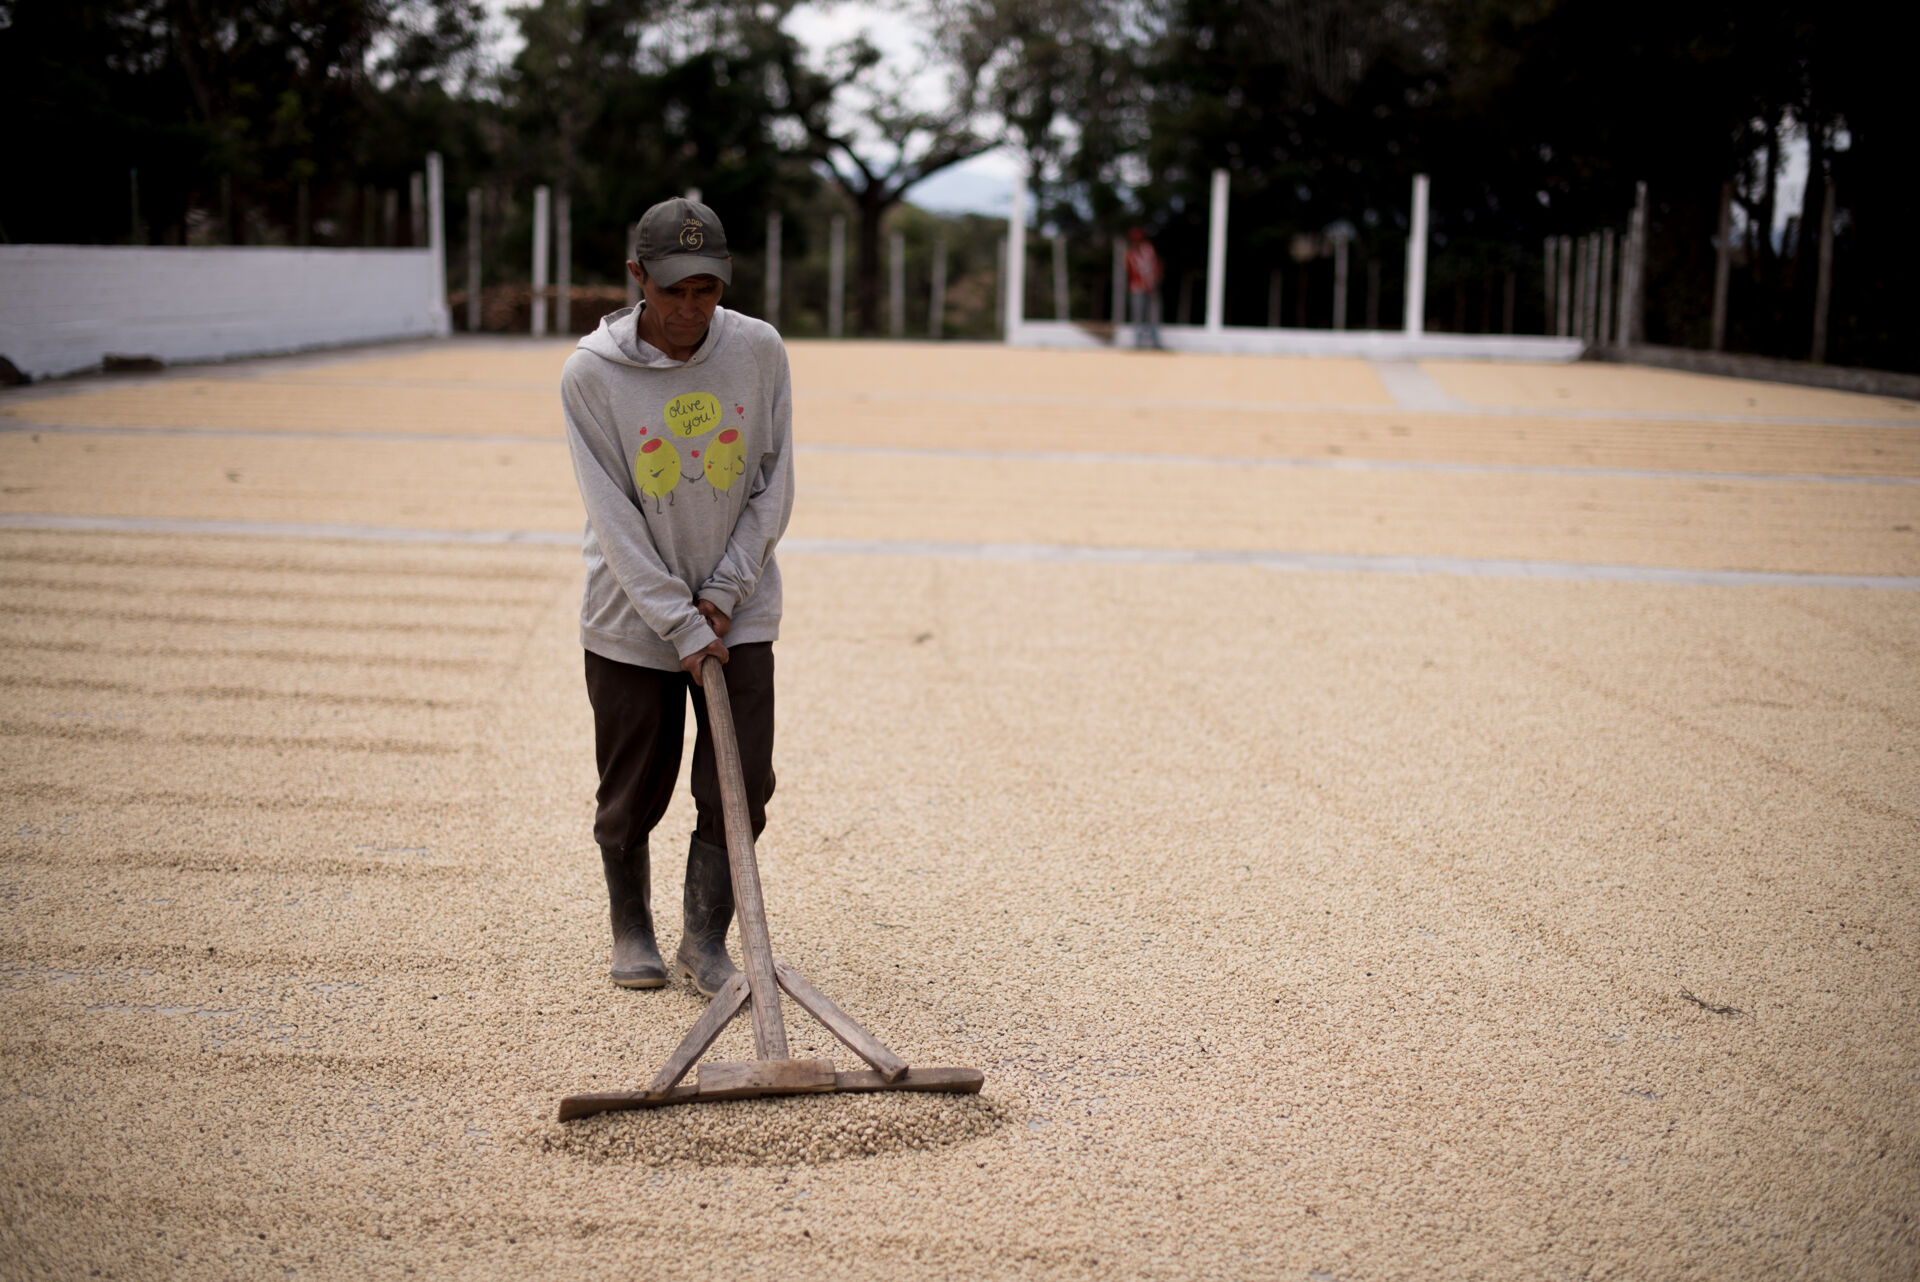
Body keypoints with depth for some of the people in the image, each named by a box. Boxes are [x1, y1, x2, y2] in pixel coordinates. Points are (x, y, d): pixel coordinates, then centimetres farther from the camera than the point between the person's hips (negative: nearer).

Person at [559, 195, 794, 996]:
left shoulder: (760, 350, -6)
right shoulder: (590, 373, -13)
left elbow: (775, 484, 0)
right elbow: (612, 516, -14)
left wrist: (725, 592, -7)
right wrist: (680, 624, -17)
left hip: (739, 616, 2)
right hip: (630, 623, -1)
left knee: (738, 791, -2)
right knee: (631, 796, 8)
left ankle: (706, 940, 15)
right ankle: (631, 929, 31)